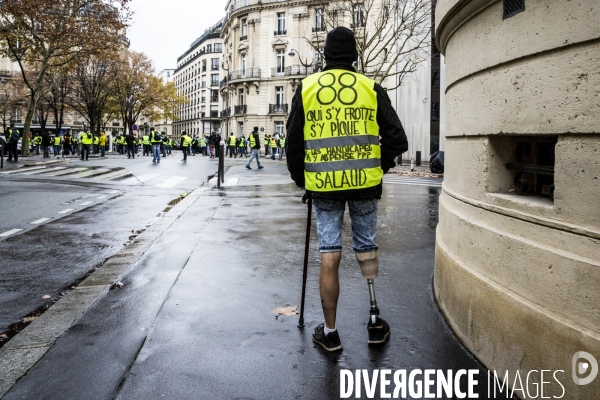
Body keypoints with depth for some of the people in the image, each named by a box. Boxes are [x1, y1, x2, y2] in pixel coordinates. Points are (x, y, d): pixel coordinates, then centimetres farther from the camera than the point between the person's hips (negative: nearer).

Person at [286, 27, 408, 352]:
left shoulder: (306, 88, 3)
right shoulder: (371, 89, 2)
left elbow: (293, 141, 5)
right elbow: (397, 139, 0)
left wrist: (301, 180, 16)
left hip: (323, 185, 0)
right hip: (364, 183, 0)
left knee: (329, 254, 5)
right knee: (366, 248, 16)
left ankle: (330, 332, 13)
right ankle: (374, 319, 20)